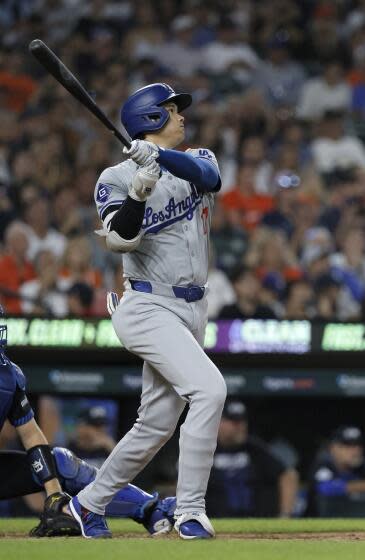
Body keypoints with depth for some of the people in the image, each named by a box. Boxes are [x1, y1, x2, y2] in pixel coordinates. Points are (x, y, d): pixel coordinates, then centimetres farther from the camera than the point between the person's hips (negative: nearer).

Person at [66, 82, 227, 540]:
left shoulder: (196, 160, 12)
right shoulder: (116, 178, -3)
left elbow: (205, 175, -14)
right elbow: (119, 239, -17)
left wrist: (160, 155, -31)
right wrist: (138, 194, -34)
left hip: (191, 309, 7)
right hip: (148, 308, -7)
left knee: (157, 424, 9)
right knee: (209, 388, -25)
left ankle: (89, 503, 26)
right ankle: (189, 511, -22)